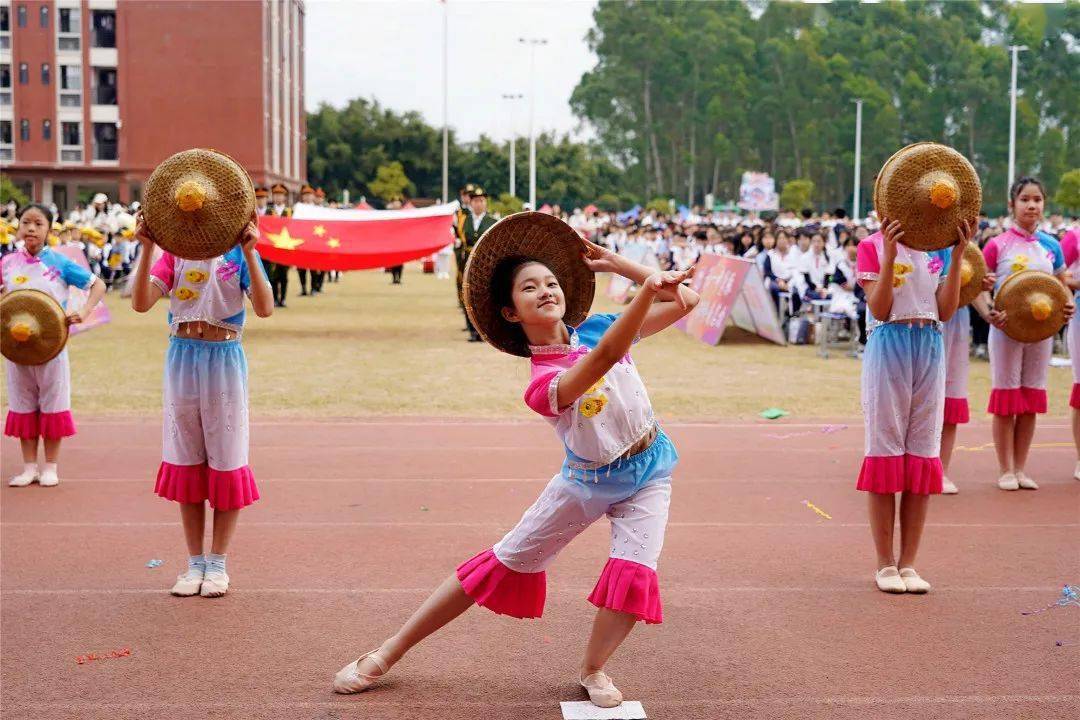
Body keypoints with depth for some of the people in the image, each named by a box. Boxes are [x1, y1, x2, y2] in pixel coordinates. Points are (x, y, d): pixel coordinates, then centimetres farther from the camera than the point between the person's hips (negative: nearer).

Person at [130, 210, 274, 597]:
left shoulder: (239, 253, -2)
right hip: (182, 356, 3)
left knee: (226, 461, 2)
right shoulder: (173, 252, 4)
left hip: (224, 358, -2)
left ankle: (218, 563, 14)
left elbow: (265, 308, -17)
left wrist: (248, 253, -26)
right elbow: (141, 303, -9)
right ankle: (194, 562, 18)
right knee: (185, 461, 7)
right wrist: (147, 249, -19)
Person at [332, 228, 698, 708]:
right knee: (504, 562, 2)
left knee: (634, 574, -20)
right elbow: (603, 357, -44)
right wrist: (648, 290, -54)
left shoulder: (597, 328, -9)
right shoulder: (541, 385, -25)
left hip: (648, 473, 3)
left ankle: (593, 671, 9)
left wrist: (612, 263, -13)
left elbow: (685, 301, -6)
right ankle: (387, 655, 14)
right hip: (588, 481, -3)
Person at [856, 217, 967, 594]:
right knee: (885, 449, -1)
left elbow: (945, 311, 2)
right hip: (889, 346, -4)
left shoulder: (938, 248, 11)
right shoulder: (872, 246, -1)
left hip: (930, 348, 4)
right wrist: (890, 255, -20)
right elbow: (879, 309, -11)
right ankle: (885, 564, 8)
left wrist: (957, 255, -6)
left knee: (922, 454, 5)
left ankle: (908, 563, 13)